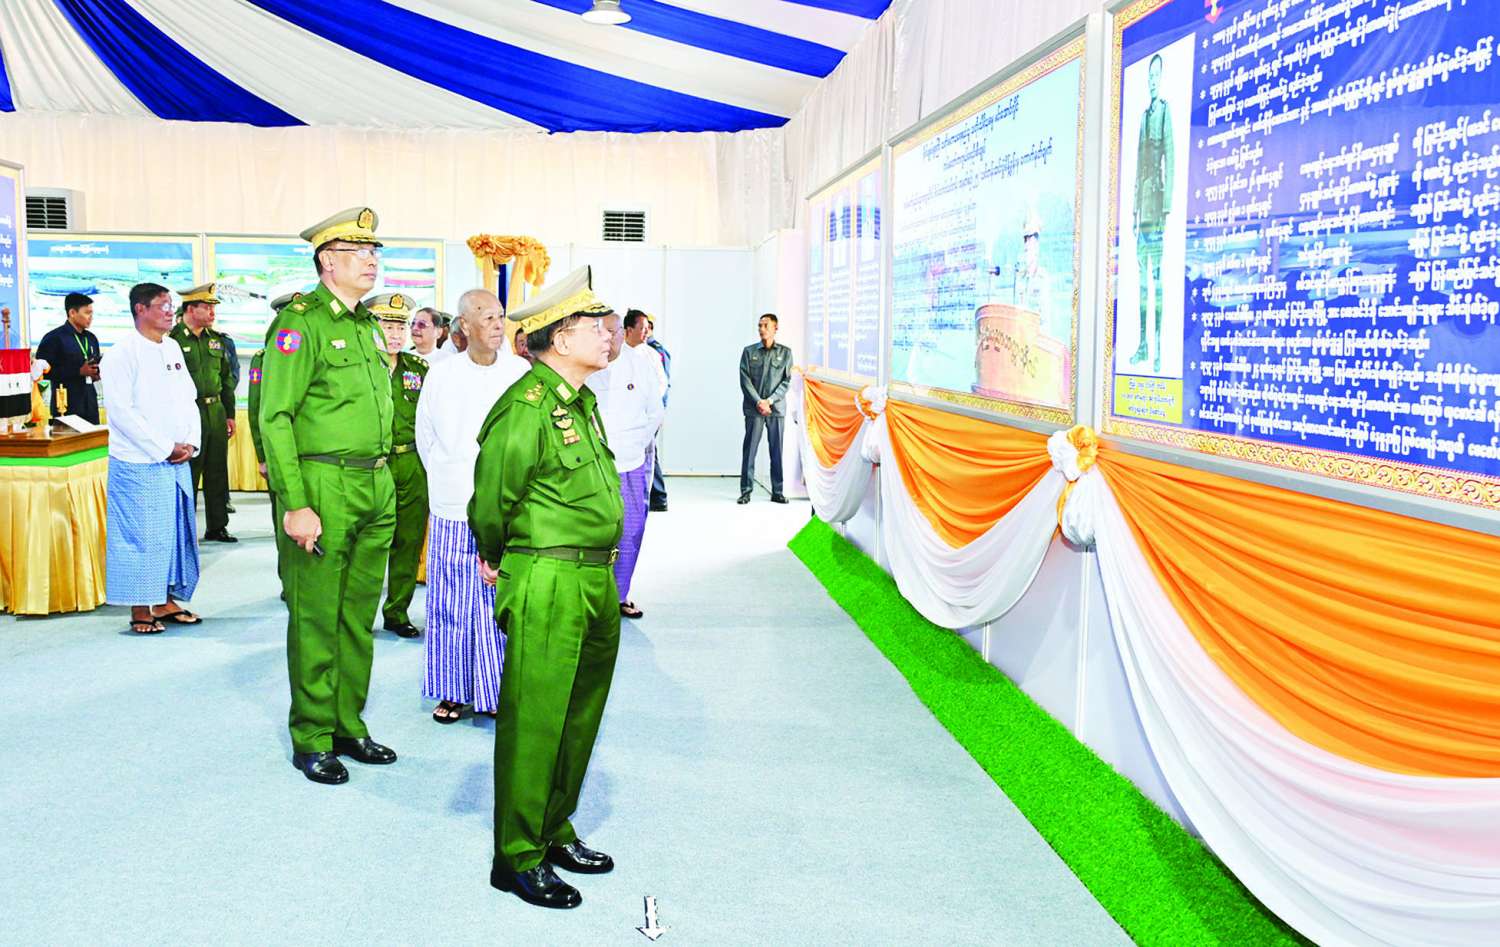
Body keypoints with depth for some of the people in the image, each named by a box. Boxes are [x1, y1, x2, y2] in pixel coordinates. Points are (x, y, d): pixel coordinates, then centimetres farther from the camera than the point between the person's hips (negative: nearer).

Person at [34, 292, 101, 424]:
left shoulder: (91, 338, 15)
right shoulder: (53, 338, -4)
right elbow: (43, 370, -12)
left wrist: (96, 373, 0)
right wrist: (79, 371, -16)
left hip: (90, 403, 6)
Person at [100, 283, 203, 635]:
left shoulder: (172, 349, 14)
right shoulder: (121, 354, -9)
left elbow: (189, 400, 16)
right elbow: (121, 412, -14)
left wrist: (190, 443, 1)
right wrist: (164, 448, -13)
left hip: (177, 462, 7)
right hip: (139, 463, -7)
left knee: (178, 532, 11)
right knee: (141, 535, -2)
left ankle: (166, 601, 22)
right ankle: (140, 610, 8)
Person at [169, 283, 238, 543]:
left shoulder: (216, 339, 12)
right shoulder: (172, 339, -9)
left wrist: (229, 414, 14)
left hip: (216, 412, 6)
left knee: (218, 473, 10)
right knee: (188, 475, 0)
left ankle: (217, 527, 19)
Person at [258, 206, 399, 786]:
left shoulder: (368, 324, 15)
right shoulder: (302, 321, -8)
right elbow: (275, 417, -13)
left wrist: (384, 486, 17)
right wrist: (295, 504, -18)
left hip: (377, 489, 8)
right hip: (324, 487, -7)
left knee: (359, 617, 13)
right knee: (315, 619, 1)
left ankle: (349, 727, 25)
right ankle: (311, 740, 13)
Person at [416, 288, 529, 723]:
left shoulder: (521, 373, -1)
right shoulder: (441, 375, 1)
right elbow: (426, 438, 13)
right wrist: (448, 484, 13)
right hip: (453, 513, 1)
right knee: (451, 606, 7)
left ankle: (500, 691, 13)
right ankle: (454, 691, 19)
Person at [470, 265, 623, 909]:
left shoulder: (581, 401, 14)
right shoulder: (527, 406, -16)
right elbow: (491, 496, -12)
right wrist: (495, 558, 3)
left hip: (596, 583, 9)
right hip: (548, 584, -9)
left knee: (579, 716, 17)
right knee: (534, 719, -1)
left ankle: (555, 833, 31)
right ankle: (517, 858, 11)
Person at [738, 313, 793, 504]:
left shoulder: (785, 353, 8)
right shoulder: (749, 351, 7)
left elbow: (786, 381, 2)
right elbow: (745, 380, 0)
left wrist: (769, 400, -9)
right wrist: (758, 402, -11)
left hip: (776, 408, 1)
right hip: (753, 408, 0)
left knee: (777, 451, 3)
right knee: (749, 449, -1)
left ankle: (777, 492, 9)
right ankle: (746, 491, 3)